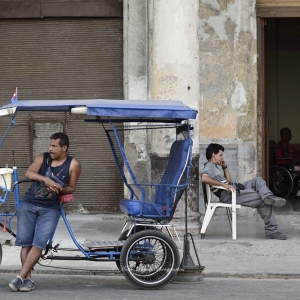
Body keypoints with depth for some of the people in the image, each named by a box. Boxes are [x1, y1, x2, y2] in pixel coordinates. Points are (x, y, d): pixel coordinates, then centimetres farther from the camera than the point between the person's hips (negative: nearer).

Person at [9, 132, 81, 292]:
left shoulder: (73, 164, -4)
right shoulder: (42, 157, 2)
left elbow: (71, 188, 2)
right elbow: (29, 173, -12)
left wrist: (60, 189, -19)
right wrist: (46, 179, -28)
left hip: (50, 209, -2)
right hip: (28, 204, 2)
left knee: (38, 244, -13)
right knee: (25, 243, -1)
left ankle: (20, 277, -11)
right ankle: (28, 279, 6)